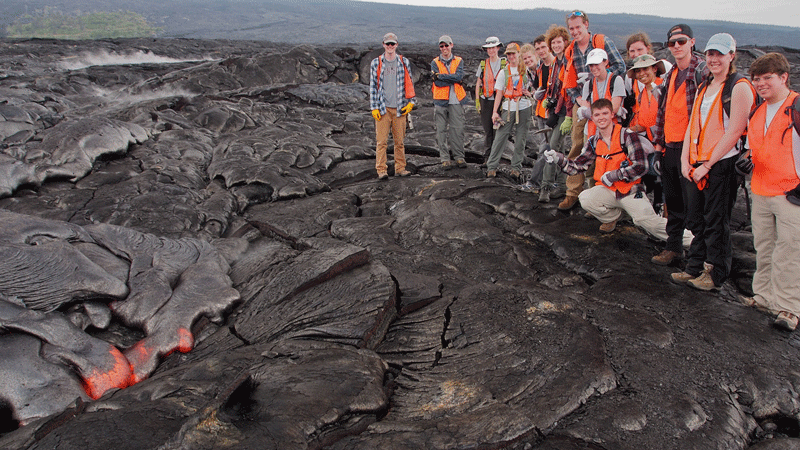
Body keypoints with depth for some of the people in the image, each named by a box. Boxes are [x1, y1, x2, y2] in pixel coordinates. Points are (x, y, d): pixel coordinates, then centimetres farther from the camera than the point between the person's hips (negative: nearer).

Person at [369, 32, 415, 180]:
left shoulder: (404, 62, 10)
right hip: (383, 108, -1)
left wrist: (411, 102, 6)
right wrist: (374, 107, 0)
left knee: (400, 141, 4)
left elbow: (409, 83, 16)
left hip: (400, 108, 2)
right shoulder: (376, 63, 6)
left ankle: (400, 168, 14)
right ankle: (381, 170, -2)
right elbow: (373, 86, 6)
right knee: (382, 141, -6)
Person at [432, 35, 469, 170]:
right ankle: (445, 158, 6)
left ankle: (459, 156, 10)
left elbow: (459, 76, -11)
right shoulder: (435, 62, 7)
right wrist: (453, 79, -8)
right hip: (440, 101, 0)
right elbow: (437, 82, -7)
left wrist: (440, 75, -12)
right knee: (441, 130, 0)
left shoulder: (458, 61, 10)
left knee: (457, 129, 0)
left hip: (456, 101, 0)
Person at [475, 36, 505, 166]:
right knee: (487, 131, 3)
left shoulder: (504, 64, 3)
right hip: (485, 101, 2)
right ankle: (487, 158, 10)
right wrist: (477, 101, 5)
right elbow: (478, 84, 13)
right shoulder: (483, 64, 11)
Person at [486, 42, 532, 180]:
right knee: (500, 136, -6)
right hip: (508, 108, 0)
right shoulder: (504, 72, 10)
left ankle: (516, 167, 8)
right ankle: (492, 166, -2)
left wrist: (530, 92, -5)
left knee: (520, 138, 1)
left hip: (524, 107, 0)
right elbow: (499, 93, 8)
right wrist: (495, 111, -1)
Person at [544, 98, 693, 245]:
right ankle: (612, 217, 8)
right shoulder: (593, 142, 6)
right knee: (585, 199, -23)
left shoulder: (627, 135, -10)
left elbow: (641, 166, -15)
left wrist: (614, 175, -19)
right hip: (608, 190, 4)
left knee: (647, 221, -23)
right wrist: (559, 159, -11)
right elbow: (578, 165, 6)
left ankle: (689, 238, -2)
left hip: (631, 189, -4)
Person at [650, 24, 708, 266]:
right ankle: (673, 247, 23)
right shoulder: (671, 74, 16)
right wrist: (658, 141, 15)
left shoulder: (702, 71, -8)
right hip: (669, 147, 7)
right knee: (672, 201, 13)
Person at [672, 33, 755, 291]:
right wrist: (685, 160, 1)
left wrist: (707, 165, -15)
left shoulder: (739, 87, -9)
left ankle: (715, 274, 15)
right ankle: (695, 268, 26)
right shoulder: (703, 88, 15)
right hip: (696, 165, 7)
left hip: (722, 165, -7)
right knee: (696, 219, 14)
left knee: (716, 222, 2)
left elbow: (734, 132, -15)